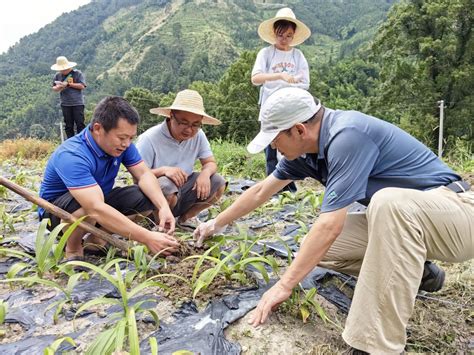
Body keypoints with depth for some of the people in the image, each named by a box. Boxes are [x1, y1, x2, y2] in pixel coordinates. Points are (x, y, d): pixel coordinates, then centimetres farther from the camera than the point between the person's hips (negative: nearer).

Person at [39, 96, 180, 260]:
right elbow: (96, 209, -44)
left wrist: (164, 207, -34)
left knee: (147, 197, -15)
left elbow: (144, 174, -14)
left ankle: (96, 238, 1)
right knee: (85, 205, -39)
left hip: (99, 200, 6)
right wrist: (147, 238, -48)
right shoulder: (72, 156, -35)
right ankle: (73, 249, -7)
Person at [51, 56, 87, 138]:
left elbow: (82, 86, -12)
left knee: (80, 124, -4)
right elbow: (54, 88, 13)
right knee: (68, 125, 8)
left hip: (78, 103, -4)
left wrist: (68, 84, -14)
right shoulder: (58, 75, 8)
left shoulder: (77, 73, -3)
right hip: (65, 104, 4)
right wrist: (58, 87, -10)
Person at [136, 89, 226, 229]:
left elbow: (210, 163, 1)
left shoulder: (198, 136, -5)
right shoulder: (149, 139, -19)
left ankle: (185, 218, 8)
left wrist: (205, 173, -22)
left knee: (218, 184, -13)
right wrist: (163, 170, -35)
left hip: (182, 194, 5)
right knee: (166, 187, -38)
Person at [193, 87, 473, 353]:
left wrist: (284, 286, -23)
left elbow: (331, 225, -31)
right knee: (318, 248, -3)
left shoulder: (347, 135, -28)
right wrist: (216, 224, 18)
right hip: (403, 219, 8)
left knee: (389, 201, -39)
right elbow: (262, 191, 9)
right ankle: (416, 272, 12)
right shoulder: (307, 145, -1)